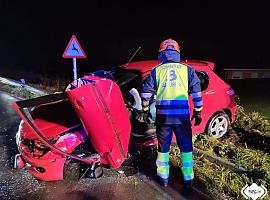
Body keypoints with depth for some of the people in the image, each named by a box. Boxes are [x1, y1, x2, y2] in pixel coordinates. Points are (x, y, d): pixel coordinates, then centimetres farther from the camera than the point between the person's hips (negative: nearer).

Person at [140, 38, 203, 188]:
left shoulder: (156, 70, 8)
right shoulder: (187, 69, 8)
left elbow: (146, 92, 7)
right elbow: (196, 92, 6)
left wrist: (145, 109, 18)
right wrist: (198, 112, 12)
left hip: (163, 115, 0)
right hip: (182, 115, 0)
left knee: (163, 147, 15)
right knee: (186, 147, 14)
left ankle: (164, 177, 26)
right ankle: (188, 179, 23)